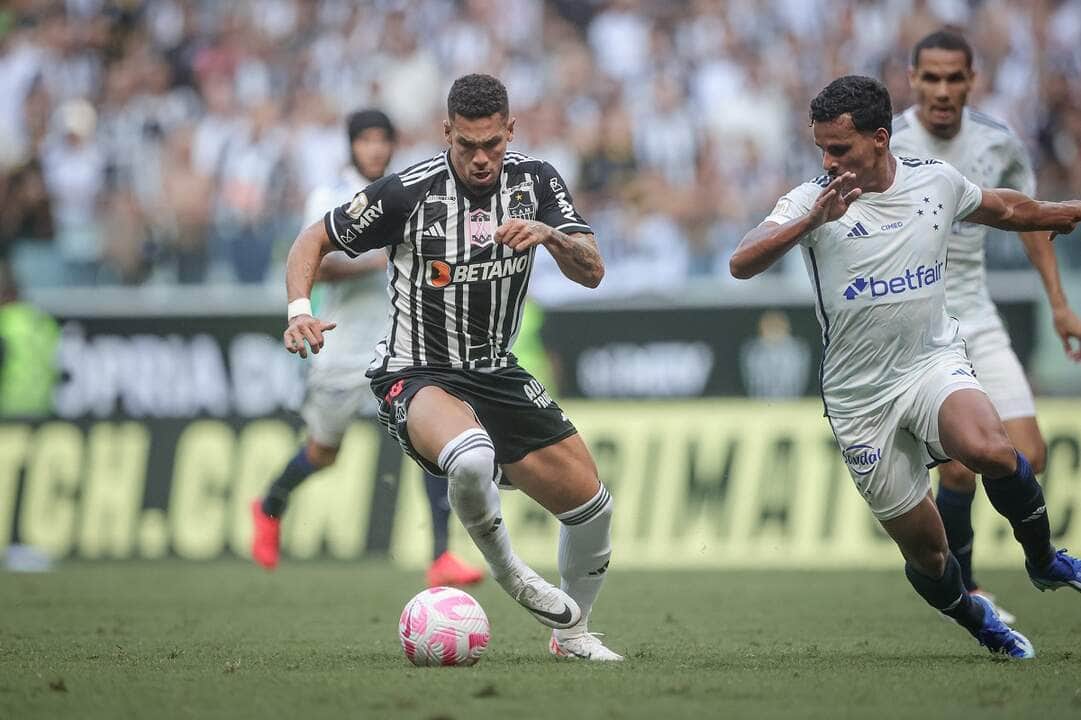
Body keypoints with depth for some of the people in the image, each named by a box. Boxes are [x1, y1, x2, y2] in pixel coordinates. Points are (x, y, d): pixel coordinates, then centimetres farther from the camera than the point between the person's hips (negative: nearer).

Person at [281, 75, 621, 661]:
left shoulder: (535, 180, -4)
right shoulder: (408, 192, -15)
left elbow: (591, 272, -11)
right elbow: (313, 240, -4)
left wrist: (550, 234, -32)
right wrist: (299, 310, -22)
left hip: (497, 372, 5)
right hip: (418, 376, -5)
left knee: (591, 504, 4)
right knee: (473, 458, -39)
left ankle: (571, 632, 30)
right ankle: (505, 571, -10)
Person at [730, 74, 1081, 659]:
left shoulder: (937, 182, 0)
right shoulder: (815, 200, -10)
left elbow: (1005, 209, 22)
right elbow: (742, 264, -25)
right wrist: (813, 220, -39)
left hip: (934, 363, 1)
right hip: (860, 396, -1)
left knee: (989, 450, -32)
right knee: (924, 551, 2)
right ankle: (974, 617, 34)